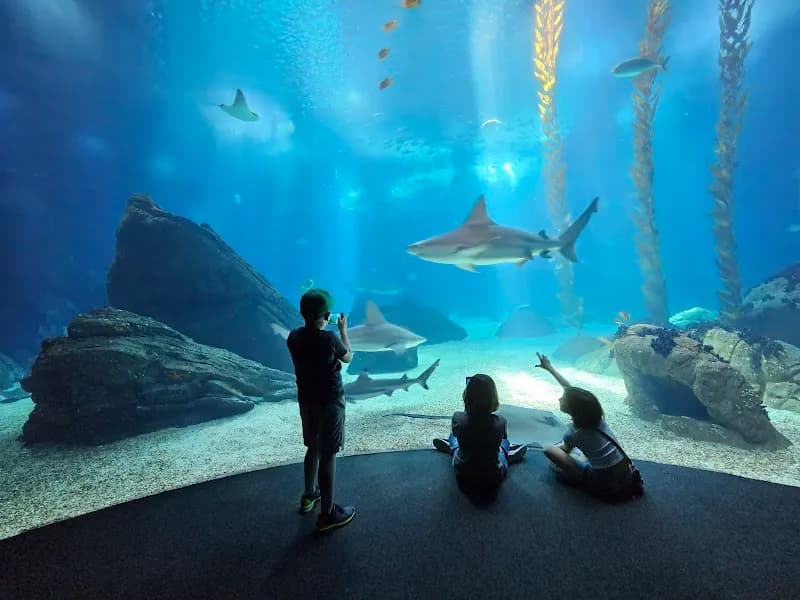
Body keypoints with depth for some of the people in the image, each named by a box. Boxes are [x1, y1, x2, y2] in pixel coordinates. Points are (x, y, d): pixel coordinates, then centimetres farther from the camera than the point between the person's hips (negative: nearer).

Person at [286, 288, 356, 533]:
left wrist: (321, 328, 13)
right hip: (330, 402, -6)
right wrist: (343, 329, 5)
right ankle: (327, 513, 15)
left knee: (313, 448, 24)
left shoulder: (294, 337, -6)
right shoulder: (329, 338, -22)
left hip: (306, 401, 6)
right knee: (327, 455, 3)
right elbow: (348, 357, -4)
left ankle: (309, 496, 40)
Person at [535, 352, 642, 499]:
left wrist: (557, 446, 28)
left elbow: (566, 450, 6)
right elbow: (570, 388, 8)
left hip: (605, 484, -6)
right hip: (626, 472, 6)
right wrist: (550, 368, 16)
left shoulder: (574, 432, -17)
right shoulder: (594, 413, -4)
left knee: (548, 449, -5)